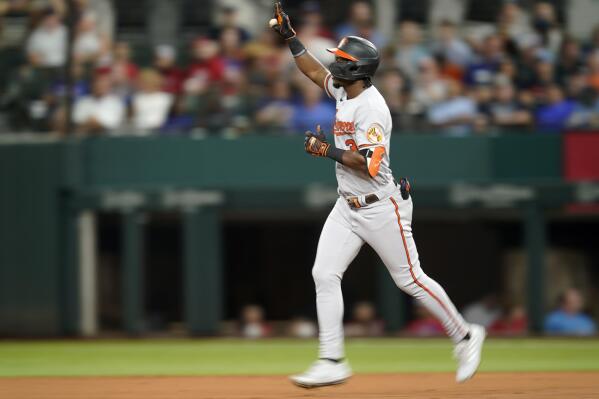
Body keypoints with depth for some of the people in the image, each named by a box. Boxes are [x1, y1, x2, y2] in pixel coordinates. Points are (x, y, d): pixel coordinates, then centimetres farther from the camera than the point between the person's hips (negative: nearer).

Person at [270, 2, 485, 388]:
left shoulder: (372, 108, -22)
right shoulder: (345, 92, 6)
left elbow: (370, 163, -29)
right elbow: (315, 71, 25)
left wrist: (328, 150, -24)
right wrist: (290, 36, 20)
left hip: (381, 208, -9)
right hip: (348, 208, 9)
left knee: (411, 279, 0)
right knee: (324, 274, -4)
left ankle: (465, 336, 18)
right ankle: (333, 362, -4)